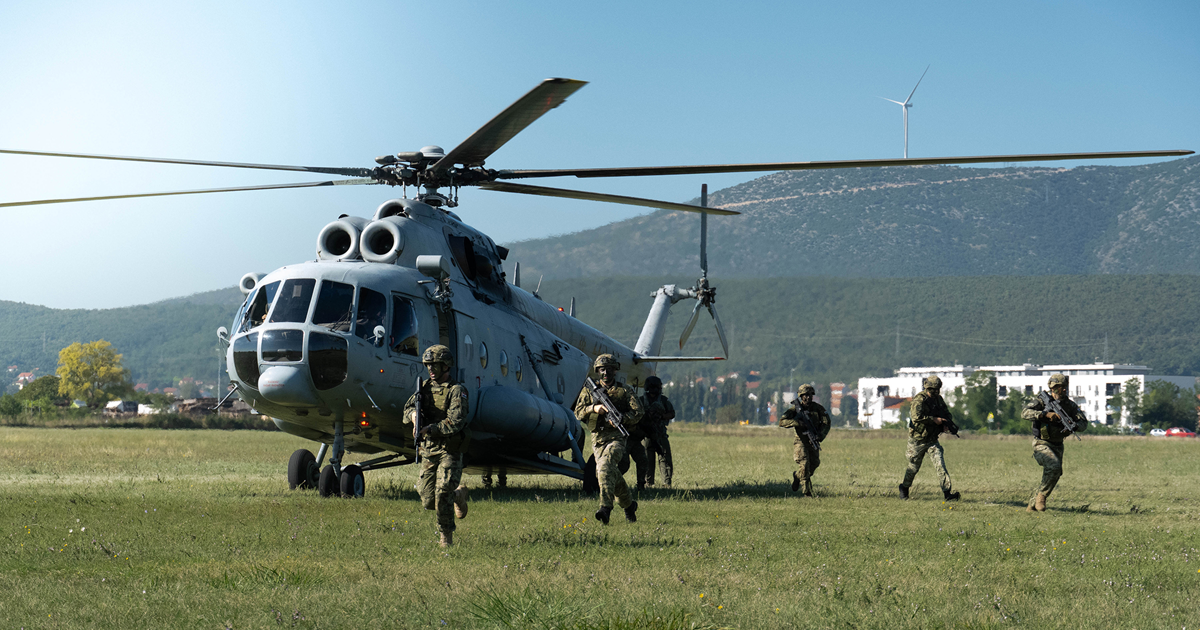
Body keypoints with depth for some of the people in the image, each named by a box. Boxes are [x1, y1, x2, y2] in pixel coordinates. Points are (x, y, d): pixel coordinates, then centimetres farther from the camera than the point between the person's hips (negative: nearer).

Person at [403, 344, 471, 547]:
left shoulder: (456, 391, -10)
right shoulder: (424, 387, 10)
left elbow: (456, 422, -20)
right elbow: (407, 408, 5)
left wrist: (431, 428, -29)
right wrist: (413, 413, -18)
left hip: (450, 450, -6)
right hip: (428, 450, 6)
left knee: (443, 494, -14)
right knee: (428, 501, 5)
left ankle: (446, 535, 2)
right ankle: (458, 495, 33)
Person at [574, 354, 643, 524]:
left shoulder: (624, 390, 8)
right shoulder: (589, 390, 15)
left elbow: (637, 412, -1)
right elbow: (578, 413, 6)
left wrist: (620, 419, -17)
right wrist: (593, 408, -13)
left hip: (616, 437, -4)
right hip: (597, 439, 4)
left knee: (605, 466, -27)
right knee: (612, 474, 2)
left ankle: (605, 507, -37)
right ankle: (628, 505, 26)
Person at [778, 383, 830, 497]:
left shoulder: (818, 408, -2)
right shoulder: (795, 409, -10)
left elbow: (826, 422, -4)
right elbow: (782, 422, -17)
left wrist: (820, 435, -20)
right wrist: (797, 422, -31)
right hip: (801, 441, -4)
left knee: (814, 464, 3)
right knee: (805, 463, -16)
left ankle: (797, 476, 31)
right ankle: (807, 490, -10)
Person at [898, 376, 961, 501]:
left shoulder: (939, 399, 4)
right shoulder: (919, 400, -19)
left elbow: (947, 414, 15)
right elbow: (916, 417, -33)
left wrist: (946, 424, -8)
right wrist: (934, 420, -30)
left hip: (932, 439, 5)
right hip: (918, 440, -5)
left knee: (940, 464, -10)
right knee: (914, 467, 11)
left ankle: (948, 493, -17)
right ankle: (904, 488, 35)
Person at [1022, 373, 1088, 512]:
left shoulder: (1069, 405, 3)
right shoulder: (1042, 401, -11)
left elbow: (1083, 422, 1)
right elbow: (1025, 413, -25)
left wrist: (1073, 426, -22)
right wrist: (1045, 414, -35)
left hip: (1057, 446, 6)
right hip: (1041, 444, -6)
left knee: (1054, 475, 5)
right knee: (1054, 466, -30)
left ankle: (1033, 504, 21)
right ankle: (1042, 494, -11)